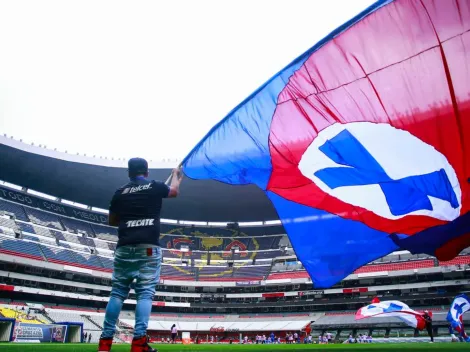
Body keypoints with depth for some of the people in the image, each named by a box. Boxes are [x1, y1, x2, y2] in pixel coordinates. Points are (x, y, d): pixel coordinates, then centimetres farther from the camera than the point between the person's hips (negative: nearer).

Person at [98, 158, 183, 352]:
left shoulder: (120, 192, 12)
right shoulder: (155, 186, 5)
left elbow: (112, 221, 21)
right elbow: (174, 191, 28)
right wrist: (176, 175, 46)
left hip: (124, 247, 3)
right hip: (148, 247, -3)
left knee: (118, 292, 8)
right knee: (145, 293, -3)